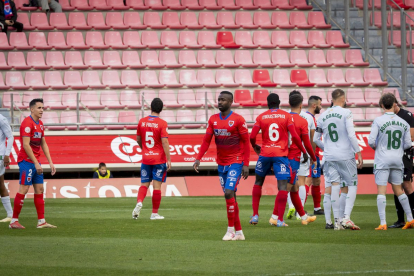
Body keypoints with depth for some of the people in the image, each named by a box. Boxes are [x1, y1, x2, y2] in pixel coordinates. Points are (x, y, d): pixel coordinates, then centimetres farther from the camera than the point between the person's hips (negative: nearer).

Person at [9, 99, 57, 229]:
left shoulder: (40, 124, 14)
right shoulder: (27, 123, -14)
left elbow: (44, 144, 18)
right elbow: (26, 145, -20)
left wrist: (51, 162, 12)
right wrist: (36, 163, -21)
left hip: (36, 162, 9)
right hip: (26, 160, -9)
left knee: (39, 189, 6)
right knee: (24, 189, -9)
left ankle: (41, 221, 8)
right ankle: (14, 221, -5)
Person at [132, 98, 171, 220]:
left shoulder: (142, 122, 3)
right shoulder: (162, 123, -10)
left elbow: (138, 139, 15)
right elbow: (164, 142, -16)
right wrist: (168, 160, -14)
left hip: (146, 159, 3)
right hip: (159, 159, -3)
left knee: (144, 184, 8)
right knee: (157, 186, 1)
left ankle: (139, 202, -19)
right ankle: (154, 213, 4)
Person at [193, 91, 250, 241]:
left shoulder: (238, 120, -9)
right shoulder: (213, 120, 7)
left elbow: (246, 143, -7)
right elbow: (206, 140, 8)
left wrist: (246, 165, -11)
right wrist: (198, 159, -2)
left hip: (235, 163, -6)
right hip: (221, 164, 6)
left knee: (229, 192, -17)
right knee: (230, 197, 8)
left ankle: (231, 230, -8)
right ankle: (239, 232, 14)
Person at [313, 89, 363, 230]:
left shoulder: (323, 116, 8)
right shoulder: (346, 113, -7)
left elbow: (315, 139, 12)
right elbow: (351, 135, -14)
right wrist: (358, 152, -7)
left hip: (330, 156, 4)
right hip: (345, 155, -4)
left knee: (334, 186, 5)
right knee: (352, 185, 4)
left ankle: (337, 220, 3)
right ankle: (346, 217, -10)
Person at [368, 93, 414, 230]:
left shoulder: (378, 121, -10)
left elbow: (371, 141, -13)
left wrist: (375, 147, 9)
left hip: (382, 161, -4)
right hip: (398, 160, 4)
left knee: (381, 191, -3)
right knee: (398, 190, 15)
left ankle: (383, 223, -10)